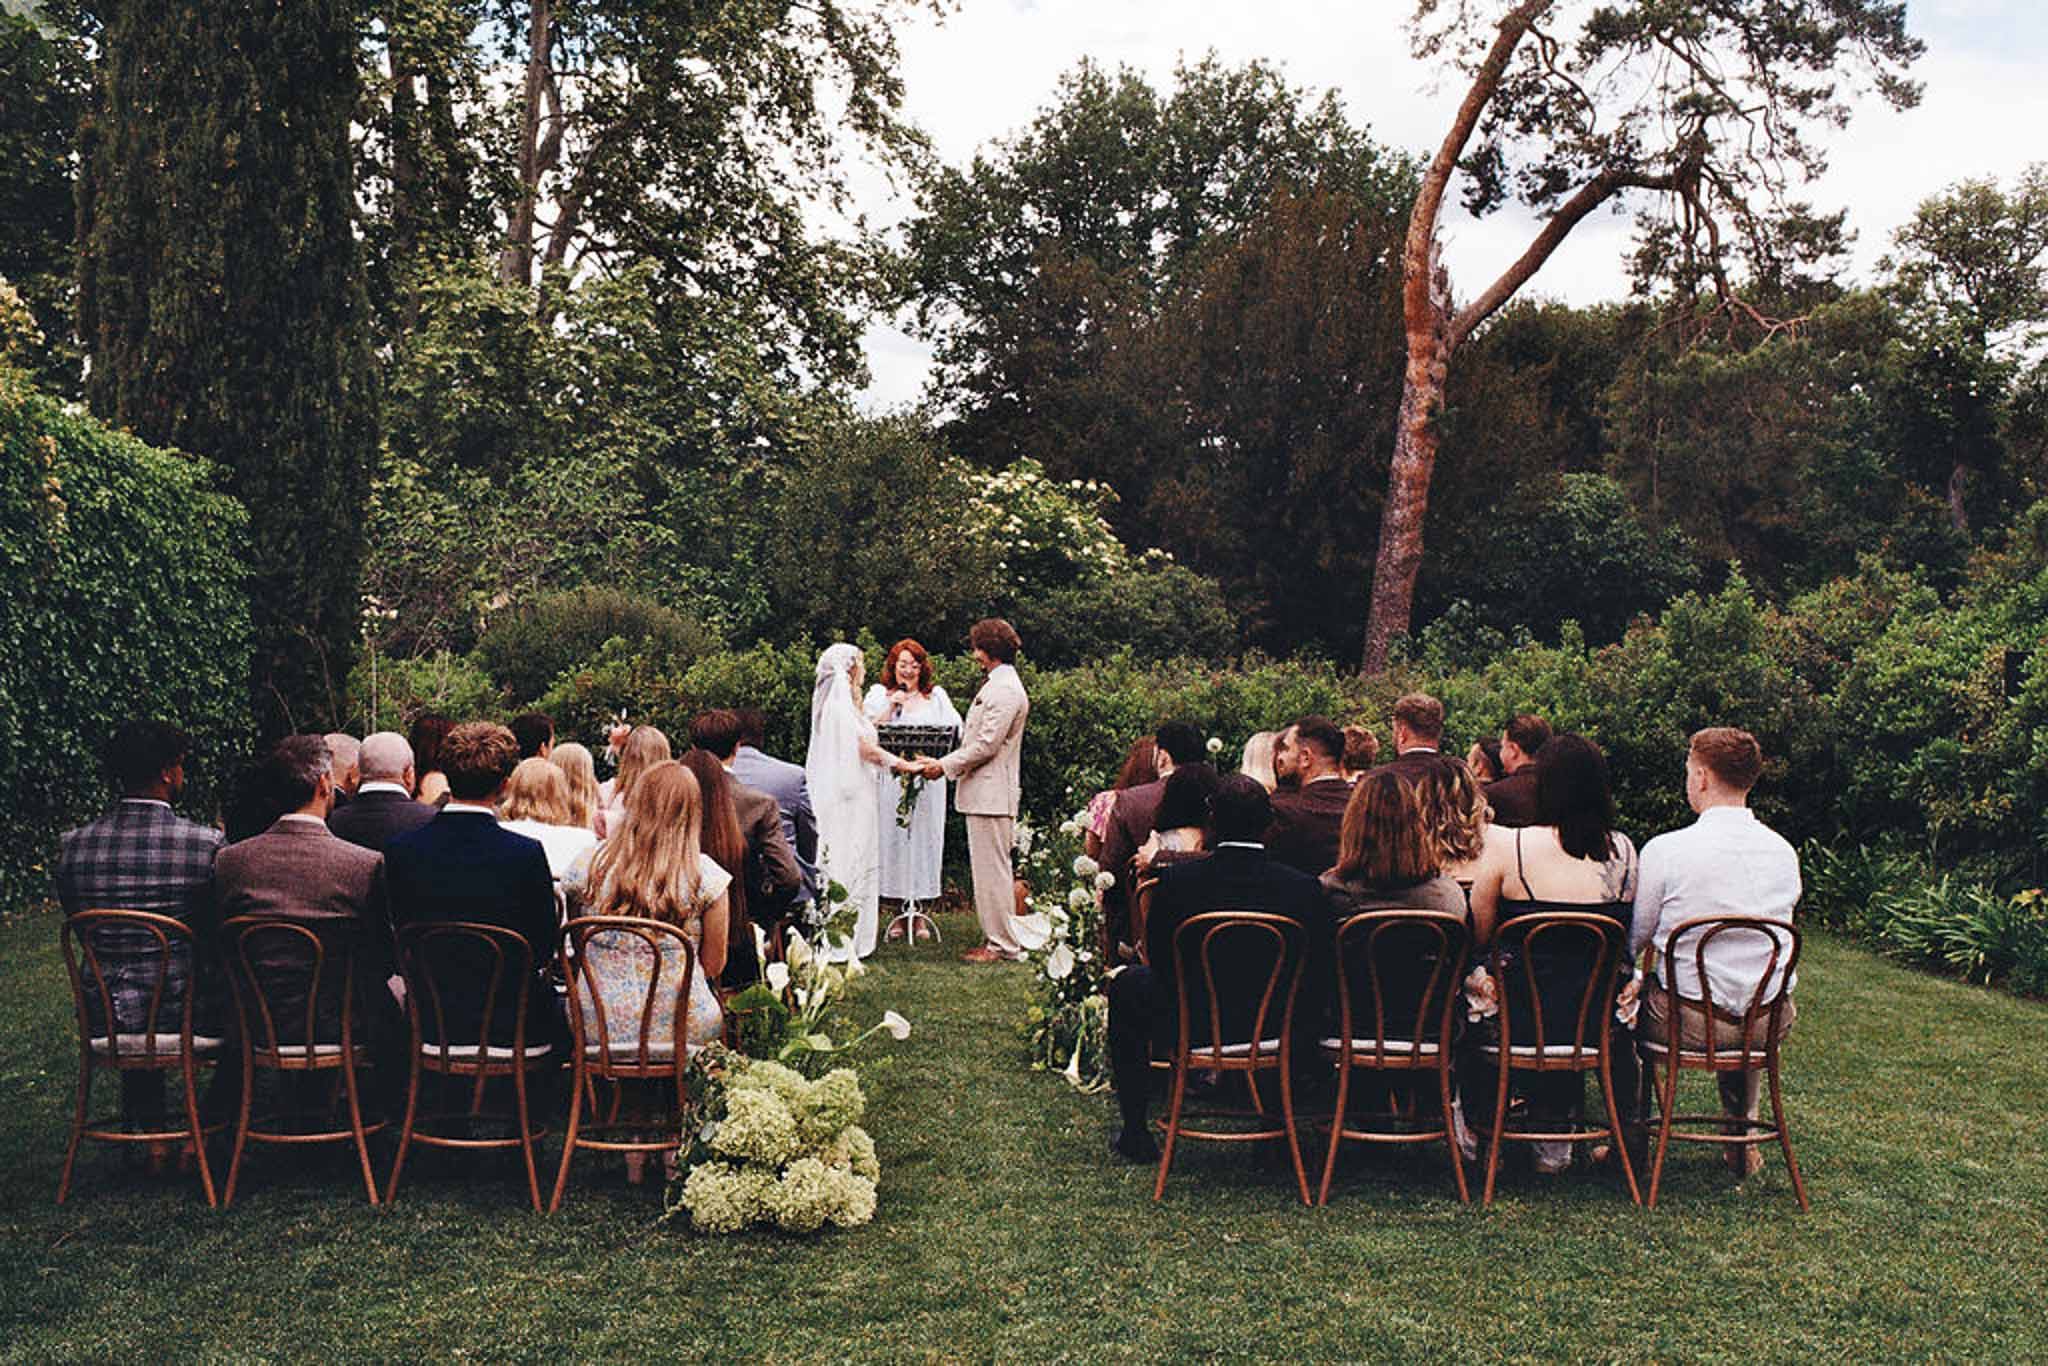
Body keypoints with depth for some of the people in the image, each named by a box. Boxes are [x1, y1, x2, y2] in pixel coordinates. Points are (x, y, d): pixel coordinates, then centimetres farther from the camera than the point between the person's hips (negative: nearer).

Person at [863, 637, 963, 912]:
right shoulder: (879, 694, 11)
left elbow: (955, 729, 4)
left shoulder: (937, 696, 13)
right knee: (893, 838, -2)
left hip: (927, 779, 1)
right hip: (890, 779, -1)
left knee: (924, 837, -1)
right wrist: (891, 707, -8)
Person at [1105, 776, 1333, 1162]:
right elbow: (1317, 973, -5)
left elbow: (1158, 959, -3)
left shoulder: (1176, 880, -16)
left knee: (1127, 983, 27)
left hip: (1191, 1032, -2)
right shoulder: (1304, 888, -14)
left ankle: (1136, 1136, 30)